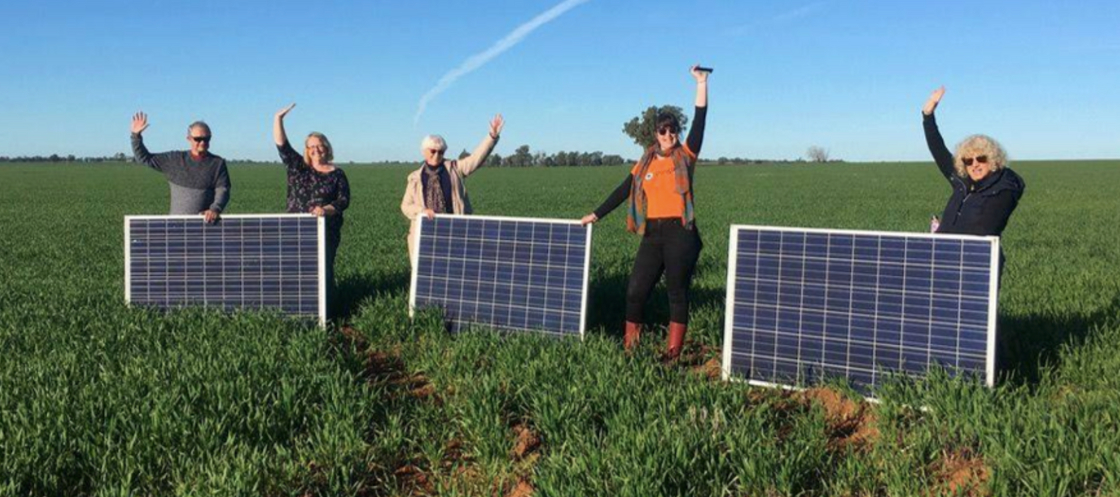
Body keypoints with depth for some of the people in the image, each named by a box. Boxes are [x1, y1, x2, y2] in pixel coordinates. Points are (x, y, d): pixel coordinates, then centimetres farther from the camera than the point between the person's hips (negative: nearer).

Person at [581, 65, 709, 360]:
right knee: (635, 290, 0)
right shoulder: (646, 162, 13)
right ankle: (629, 345, 11)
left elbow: (700, 120, -3)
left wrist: (701, 82, -5)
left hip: (680, 233, -3)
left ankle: (673, 352, 5)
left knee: (677, 292, 1)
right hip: (652, 234, 3)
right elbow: (623, 191, 15)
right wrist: (596, 215, 14)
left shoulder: (686, 156, 4)